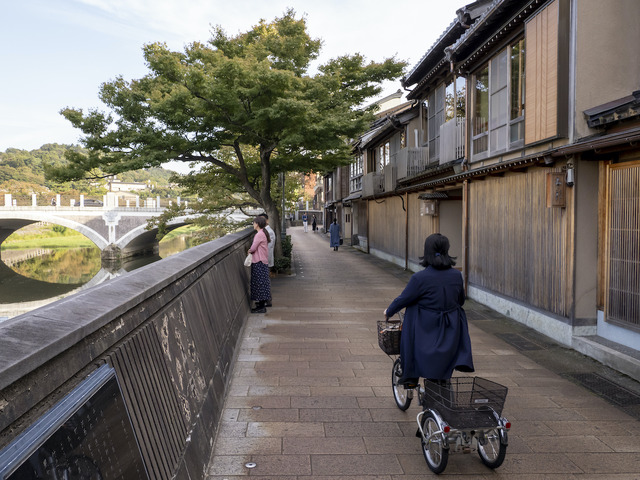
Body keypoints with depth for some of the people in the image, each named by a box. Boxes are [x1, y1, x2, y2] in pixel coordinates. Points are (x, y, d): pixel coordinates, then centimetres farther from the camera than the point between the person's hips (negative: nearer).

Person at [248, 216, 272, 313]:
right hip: (263, 261, 10)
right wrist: (252, 251, 3)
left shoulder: (259, 234, -18)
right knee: (262, 282, 16)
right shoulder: (264, 233, 13)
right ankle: (262, 302, 26)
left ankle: (261, 307, -1)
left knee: (260, 283, -5)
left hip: (259, 262, -10)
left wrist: (249, 251, 3)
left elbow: (253, 248, -17)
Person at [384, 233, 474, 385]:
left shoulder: (420, 278, -16)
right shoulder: (457, 275, -3)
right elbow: (461, 301, 12)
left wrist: (388, 312, 14)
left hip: (426, 334, -4)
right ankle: (462, 360, 25)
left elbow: (402, 300, -6)